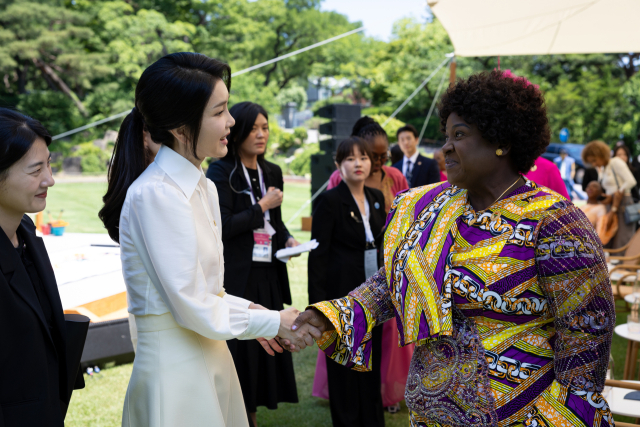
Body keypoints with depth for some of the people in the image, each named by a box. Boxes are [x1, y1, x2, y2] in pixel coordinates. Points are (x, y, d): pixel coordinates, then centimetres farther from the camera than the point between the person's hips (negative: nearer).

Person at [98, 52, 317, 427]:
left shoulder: (204, 188, 7)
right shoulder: (155, 195, -20)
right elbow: (194, 309, -19)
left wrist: (248, 312, 0)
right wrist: (274, 322, -8)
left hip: (212, 357, 8)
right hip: (174, 370, -8)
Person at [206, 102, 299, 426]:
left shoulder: (272, 172, 12)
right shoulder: (220, 173, -8)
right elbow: (223, 226, -17)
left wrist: (287, 239, 2)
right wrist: (262, 206, -12)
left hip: (268, 275, 6)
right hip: (236, 276, -6)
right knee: (237, 347, -1)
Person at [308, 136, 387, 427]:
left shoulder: (376, 198, 9)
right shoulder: (330, 201, -10)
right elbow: (318, 253, -11)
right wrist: (318, 302, -15)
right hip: (343, 292, -6)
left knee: (372, 358, 13)